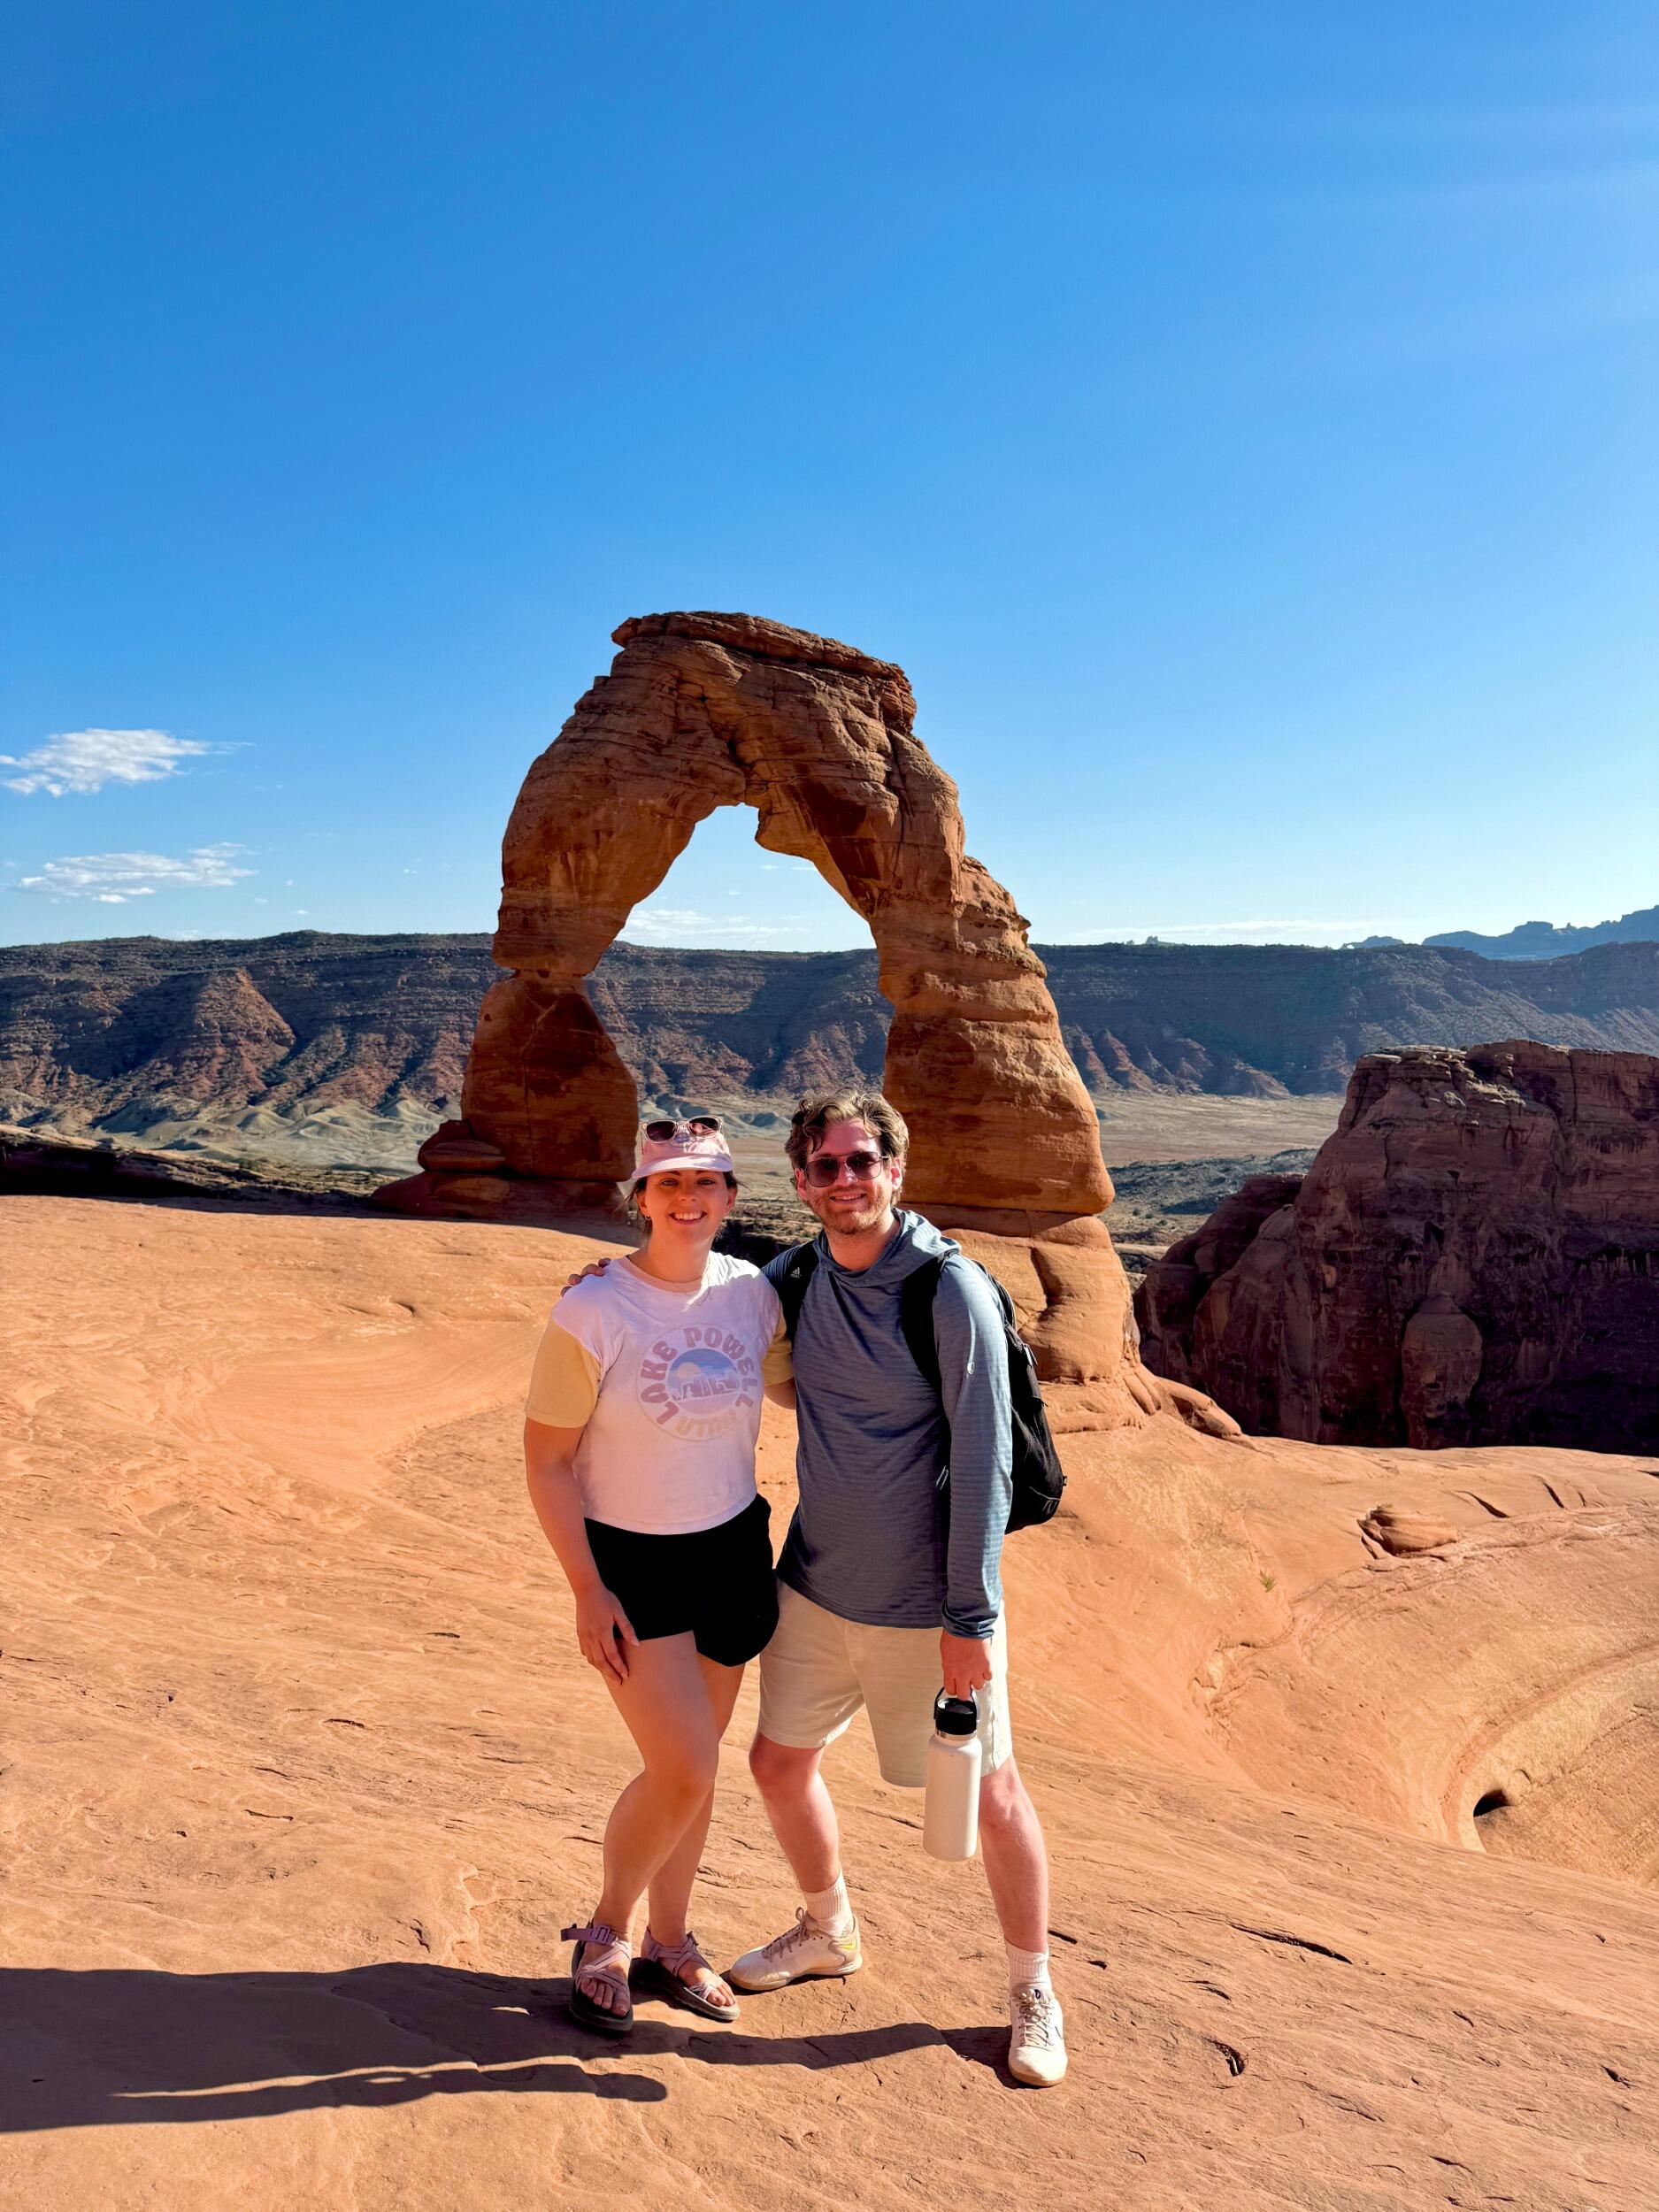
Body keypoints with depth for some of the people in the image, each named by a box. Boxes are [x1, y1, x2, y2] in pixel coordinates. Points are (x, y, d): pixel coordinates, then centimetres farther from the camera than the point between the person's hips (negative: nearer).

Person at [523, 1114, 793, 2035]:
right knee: (683, 1773, -7)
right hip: (630, 1563, -4)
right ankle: (605, 1932, 22)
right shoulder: (591, 1313, -19)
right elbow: (546, 1459, -12)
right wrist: (587, 1591, -13)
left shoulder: (753, 1293, -5)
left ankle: (667, 1941, 38)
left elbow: (787, 1384, 15)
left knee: (693, 1763, 15)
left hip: (733, 1551, 5)